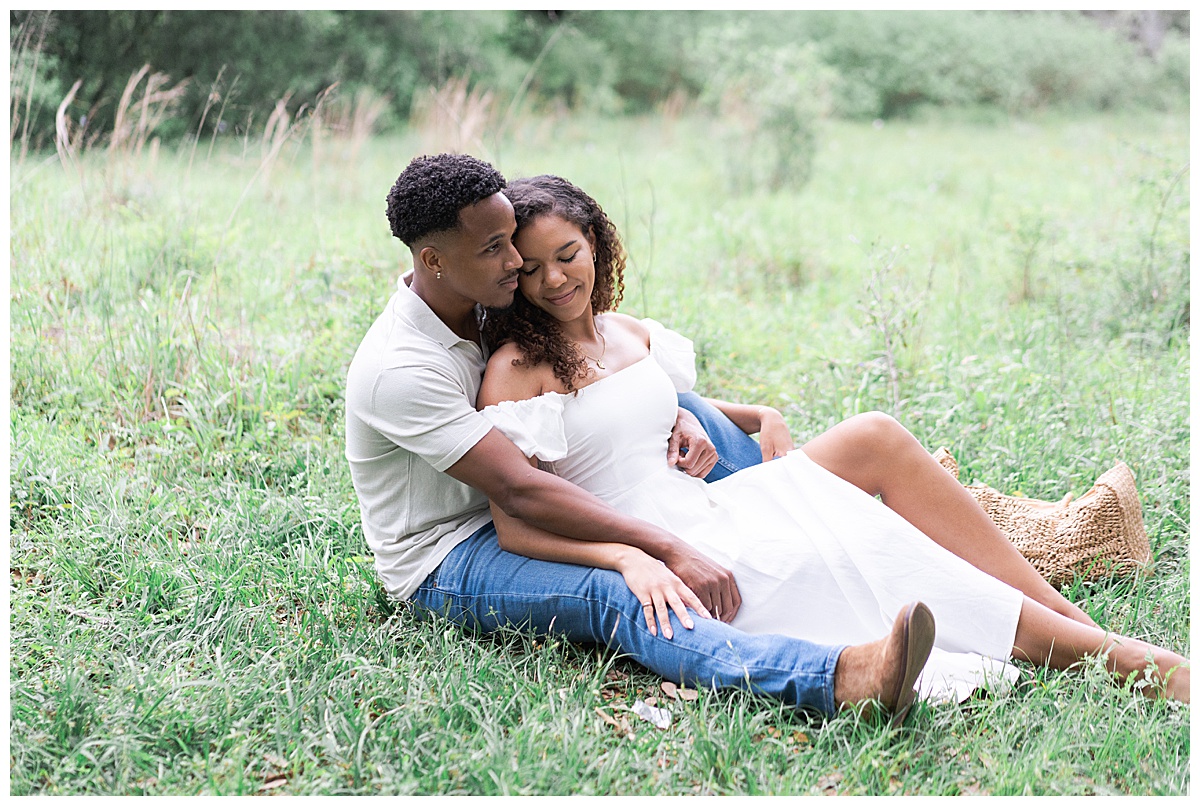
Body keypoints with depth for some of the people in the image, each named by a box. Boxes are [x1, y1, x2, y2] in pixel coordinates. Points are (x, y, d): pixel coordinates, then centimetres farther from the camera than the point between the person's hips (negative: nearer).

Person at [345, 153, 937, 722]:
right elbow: (520, 492, -33)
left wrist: (680, 418, -10)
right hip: (446, 563, -9)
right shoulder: (398, 370, -26)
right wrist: (669, 551, -37)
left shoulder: (483, 307, 1)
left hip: (514, 521, 9)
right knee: (613, 591, -38)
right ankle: (839, 680, -61)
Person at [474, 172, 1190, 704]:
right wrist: (629, 556, -29)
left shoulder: (631, 333, 11)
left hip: (707, 507, 8)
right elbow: (514, 524, -15)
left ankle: (1062, 608, -5)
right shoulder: (515, 371, -10)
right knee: (856, 554, -18)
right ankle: (1115, 656, -11)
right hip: (667, 554, -8)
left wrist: (761, 417, 11)